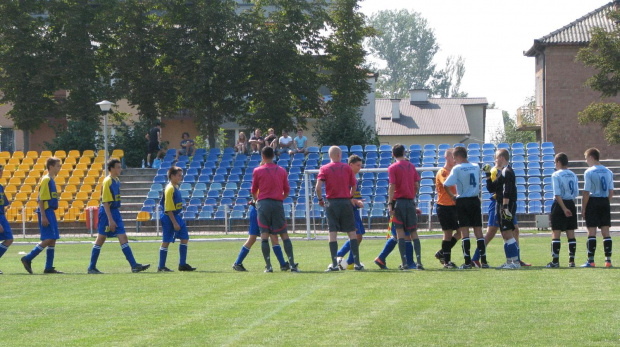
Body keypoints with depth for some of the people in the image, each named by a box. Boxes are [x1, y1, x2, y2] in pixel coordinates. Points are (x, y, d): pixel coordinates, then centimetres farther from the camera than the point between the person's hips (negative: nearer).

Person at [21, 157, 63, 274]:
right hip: (46, 212, -10)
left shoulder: (51, 180, 16)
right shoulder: (46, 180, -12)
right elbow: (41, 199, -16)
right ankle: (27, 259, -7)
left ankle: (49, 267, 8)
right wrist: (43, 216, -21)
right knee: (48, 239, -13)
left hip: (50, 212, 10)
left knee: (52, 239, 7)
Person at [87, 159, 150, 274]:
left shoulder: (117, 180, 10)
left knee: (123, 238, 1)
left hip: (115, 212, 8)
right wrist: (110, 220, -22)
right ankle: (91, 268, 10)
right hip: (106, 212, -8)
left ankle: (134, 265, -5)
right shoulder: (107, 181, -15)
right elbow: (105, 202, -19)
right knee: (100, 239, 1)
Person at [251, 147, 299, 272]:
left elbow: (254, 191, 7)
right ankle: (292, 265, -4)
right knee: (284, 235, 4)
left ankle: (268, 266, -7)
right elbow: (287, 191, 10)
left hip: (263, 203, -2)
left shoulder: (258, 171, 0)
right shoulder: (282, 170, 7)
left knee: (264, 236, 0)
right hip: (278, 204, 2)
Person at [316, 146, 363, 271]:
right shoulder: (347, 168, 4)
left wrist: (320, 200, 3)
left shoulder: (324, 169, 0)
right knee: (352, 232, 5)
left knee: (332, 233, 1)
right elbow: (354, 185, 8)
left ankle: (334, 264, -6)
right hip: (345, 202, 0)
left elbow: (318, 187, -12)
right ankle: (357, 263, 2)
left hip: (331, 203, 0)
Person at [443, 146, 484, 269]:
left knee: (464, 231, -3)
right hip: (475, 200, 4)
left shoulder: (457, 168, -10)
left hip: (462, 201, -4)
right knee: (478, 230, 7)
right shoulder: (476, 167, 6)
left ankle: (467, 261, -8)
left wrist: (452, 196, 1)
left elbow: (446, 185, -15)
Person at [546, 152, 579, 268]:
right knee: (571, 234, 7)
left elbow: (557, 194, -16)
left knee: (556, 234, -2)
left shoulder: (556, 175, -9)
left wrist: (564, 208, -17)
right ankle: (572, 260, 7)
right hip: (571, 205, 5)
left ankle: (555, 261, -6)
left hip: (560, 205, -5)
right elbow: (576, 193, 9)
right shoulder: (573, 175, 8)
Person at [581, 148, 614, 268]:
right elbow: (611, 192, 9)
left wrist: (583, 208, -7)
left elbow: (586, 193, -12)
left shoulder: (589, 172, -10)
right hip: (605, 202, 5)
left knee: (591, 231, -2)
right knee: (605, 231, 8)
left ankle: (591, 261, -3)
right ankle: (608, 260, 6)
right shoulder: (608, 172, 8)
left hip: (593, 202, -5)